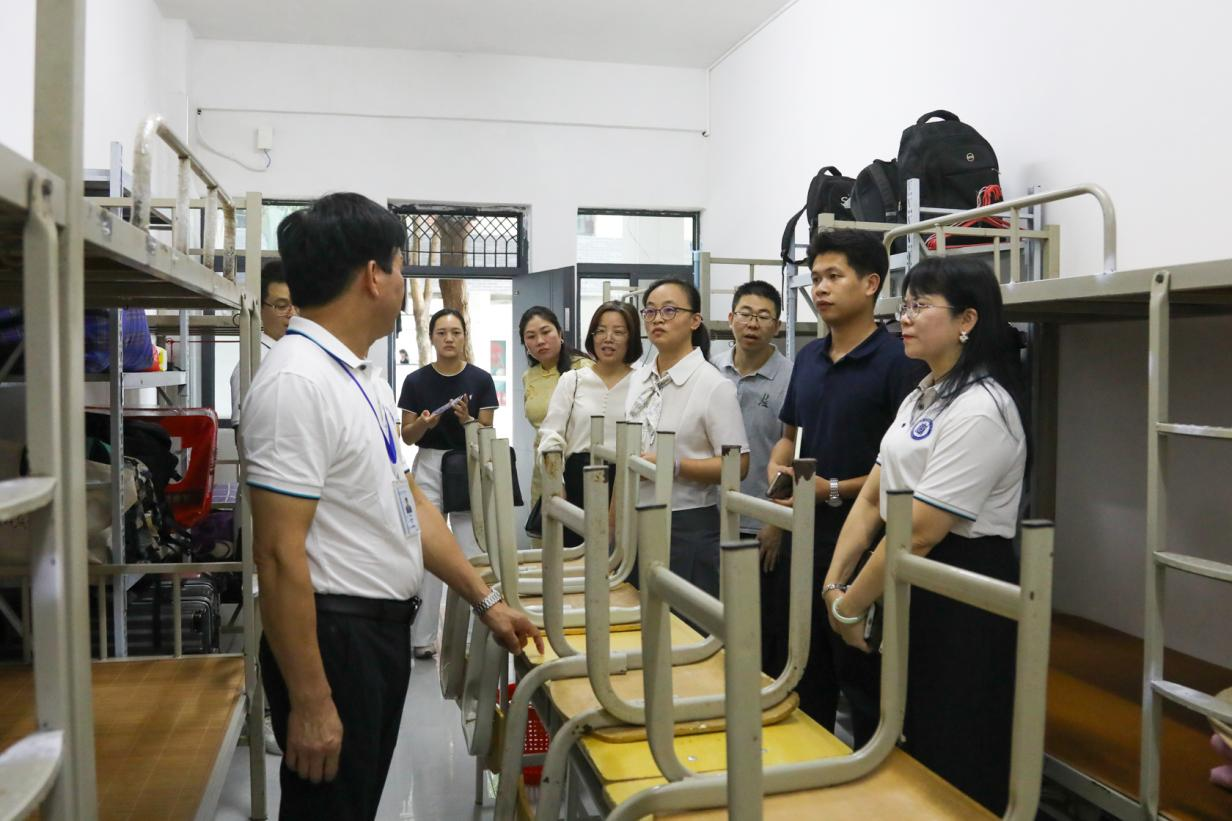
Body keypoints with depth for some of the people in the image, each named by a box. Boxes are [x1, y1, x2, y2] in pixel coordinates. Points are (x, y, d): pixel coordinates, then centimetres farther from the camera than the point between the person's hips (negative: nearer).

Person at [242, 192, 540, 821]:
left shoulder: (364, 378, 9)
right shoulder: (298, 382, -21)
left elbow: (408, 502, 13)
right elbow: (278, 555, -23)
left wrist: (485, 601, 13)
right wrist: (309, 702, -21)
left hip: (383, 629, 9)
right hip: (333, 637, -9)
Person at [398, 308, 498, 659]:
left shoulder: (481, 379, -1)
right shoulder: (416, 381, 0)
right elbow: (407, 435, 4)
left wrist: (465, 419, -19)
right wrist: (424, 424, -17)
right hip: (429, 467, 0)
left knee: (471, 554, 0)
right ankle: (423, 637, 10)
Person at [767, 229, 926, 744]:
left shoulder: (896, 362, -13)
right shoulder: (807, 357, 10)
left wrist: (834, 490, -19)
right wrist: (777, 467, -1)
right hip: (802, 541, 7)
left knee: (864, 683, 8)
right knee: (807, 678, 21)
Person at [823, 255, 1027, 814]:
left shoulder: (979, 409, -21)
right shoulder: (921, 397, 10)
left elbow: (919, 533, -23)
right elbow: (872, 498, 7)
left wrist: (850, 607, -14)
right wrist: (834, 582, -2)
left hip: (961, 596, -9)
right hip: (906, 582, 9)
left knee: (951, 769, 7)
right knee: (903, 751, 21)